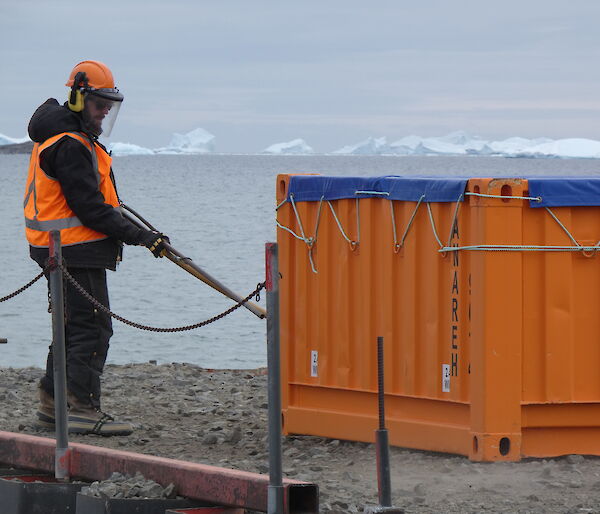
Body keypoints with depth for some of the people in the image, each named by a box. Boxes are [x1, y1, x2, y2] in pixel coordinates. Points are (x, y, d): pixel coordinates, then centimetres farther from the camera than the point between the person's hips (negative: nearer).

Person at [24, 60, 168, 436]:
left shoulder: (59, 136, 16)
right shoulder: (70, 145, -18)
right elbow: (89, 208, -21)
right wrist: (140, 236, -20)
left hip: (61, 249, 11)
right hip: (76, 252, -11)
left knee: (72, 327, 16)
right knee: (92, 328, -10)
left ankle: (53, 403, 21)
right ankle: (83, 409, -12)